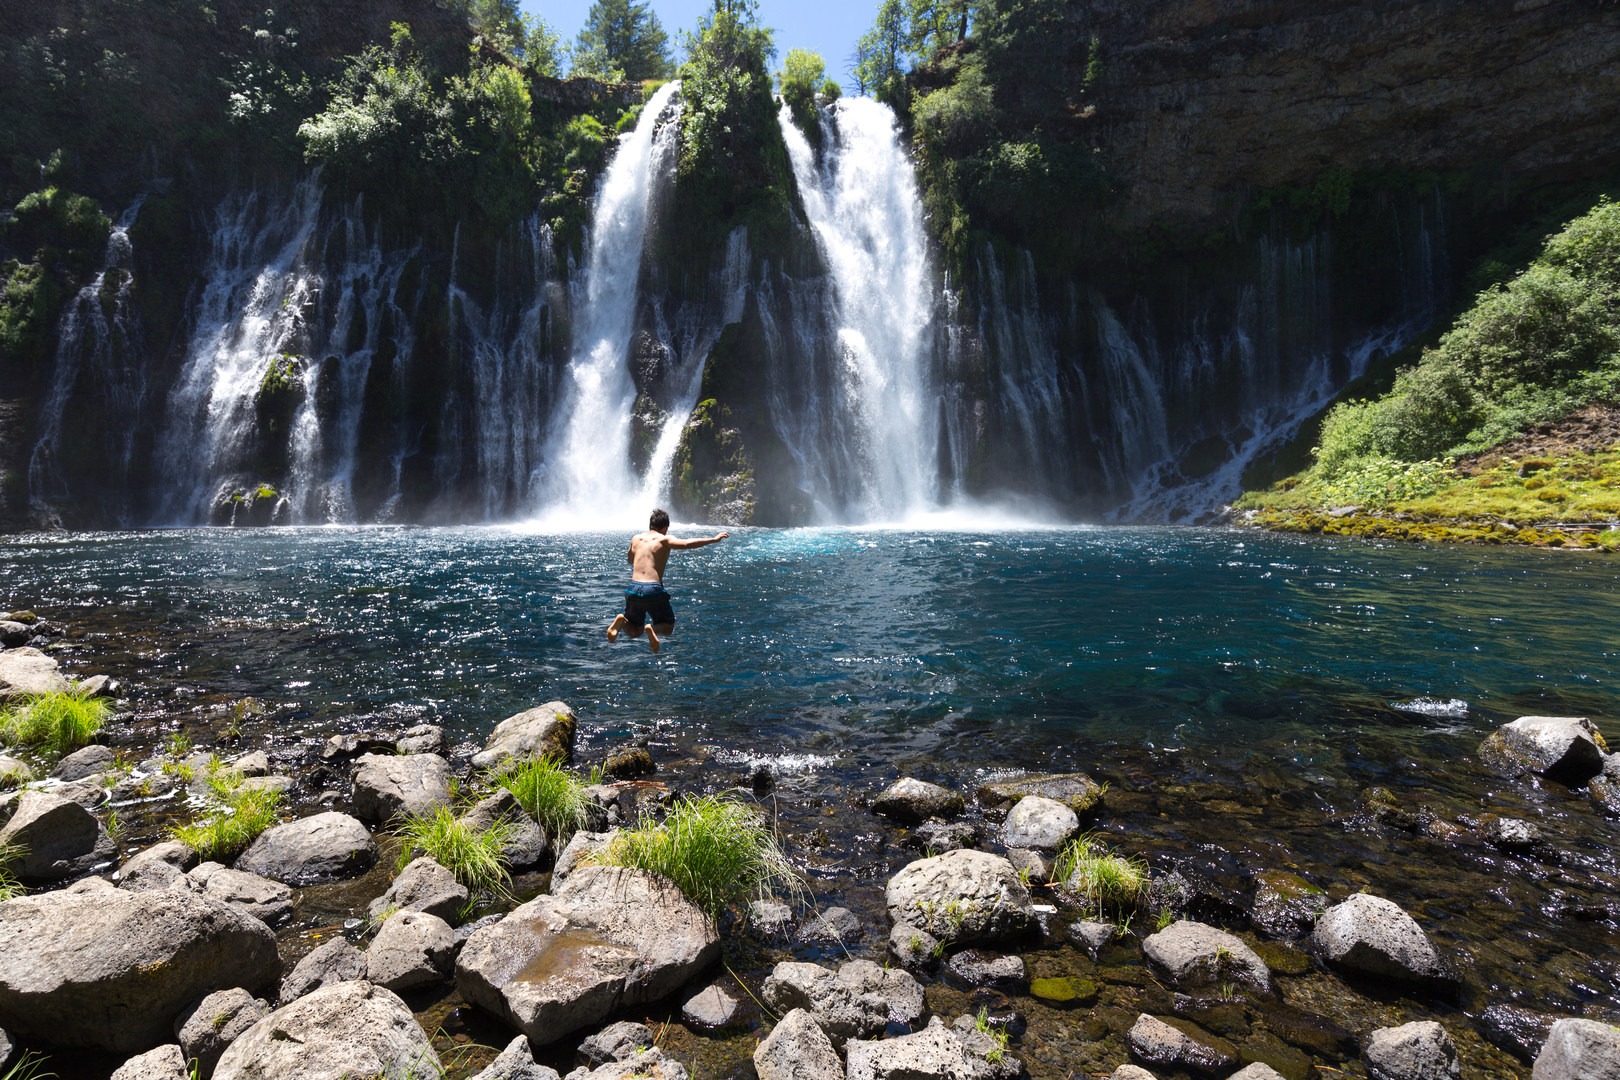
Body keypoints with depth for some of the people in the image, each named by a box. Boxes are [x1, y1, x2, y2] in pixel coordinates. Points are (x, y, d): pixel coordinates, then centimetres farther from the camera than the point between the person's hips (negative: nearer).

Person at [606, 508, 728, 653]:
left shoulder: (636, 539, 15)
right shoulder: (665, 539, 2)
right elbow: (687, 544, -16)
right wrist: (714, 539, -12)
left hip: (633, 588, 4)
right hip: (654, 589, -4)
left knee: (634, 632, 21)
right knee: (667, 627, 17)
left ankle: (622, 622, -14)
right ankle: (653, 630, -19)